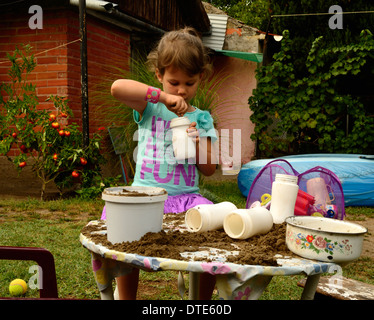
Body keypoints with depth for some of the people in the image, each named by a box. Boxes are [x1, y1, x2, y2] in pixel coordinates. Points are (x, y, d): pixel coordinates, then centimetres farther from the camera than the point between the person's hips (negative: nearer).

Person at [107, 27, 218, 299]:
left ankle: (204, 299, 4)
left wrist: (197, 145, -8)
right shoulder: (149, 108, 6)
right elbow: (117, 88, -15)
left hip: (186, 196, 2)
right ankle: (126, 297, 0)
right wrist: (163, 96, -18)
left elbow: (209, 169, 11)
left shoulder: (202, 119, 12)